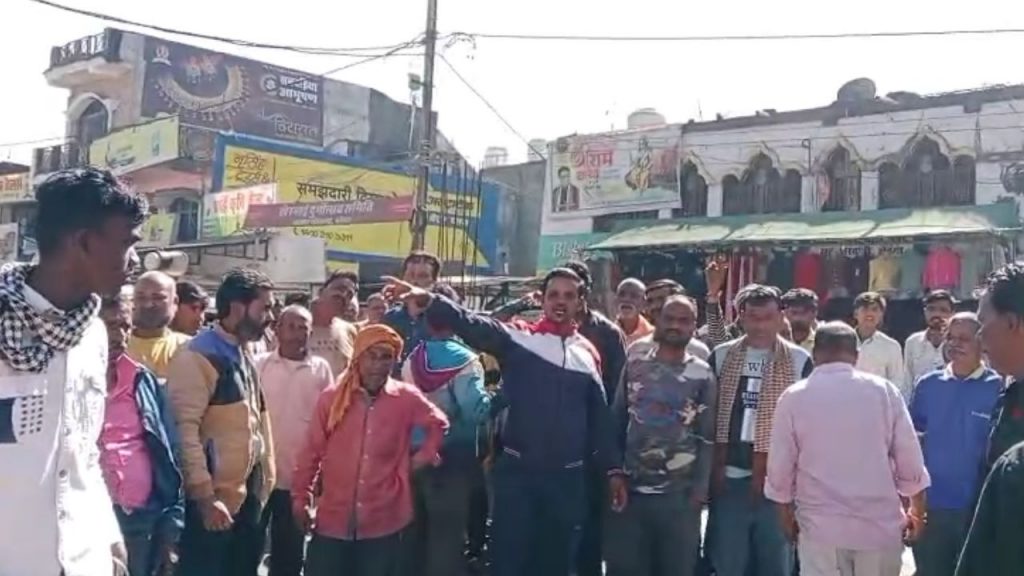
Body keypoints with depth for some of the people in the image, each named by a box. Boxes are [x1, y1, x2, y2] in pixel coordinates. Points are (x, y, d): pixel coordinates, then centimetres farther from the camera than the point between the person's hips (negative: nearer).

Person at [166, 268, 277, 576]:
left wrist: (265, 476, 14)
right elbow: (184, 430, -20)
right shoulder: (197, 356, -14)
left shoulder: (244, 355, 13)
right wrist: (205, 496, -21)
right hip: (212, 502, -8)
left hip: (247, 497, 8)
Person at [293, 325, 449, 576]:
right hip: (333, 520, 0)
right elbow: (311, 451, 2)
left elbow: (439, 424, 13)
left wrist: (422, 458, 3)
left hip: (383, 522, 0)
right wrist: (301, 498, 4)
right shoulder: (332, 397, -3)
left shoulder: (407, 399, -4)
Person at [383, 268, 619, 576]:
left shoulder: (588, 352, 6)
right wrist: (427, 300, -36)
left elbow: (600, 415, 12)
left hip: (567, 478, 3)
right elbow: (472, 325, -19)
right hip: (516, 472, -3)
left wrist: (613, 468, 10)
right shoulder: (517, 337, -3)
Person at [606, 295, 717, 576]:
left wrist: (699, 490, -4)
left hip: (679, 495, -1)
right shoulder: (634, 366, 7)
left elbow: (706, 438, 2)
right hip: (630, 490, 1)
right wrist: (615, 473, -3)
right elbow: (616, 423, 6)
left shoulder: (702, 376, 2)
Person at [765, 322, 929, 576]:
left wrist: (786, 512, 16)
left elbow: (781, 465, 1)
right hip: (879, 523, 1)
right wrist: (917, 510, 15)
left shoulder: (794, 397, -4)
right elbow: (909, 459, 1)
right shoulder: (884, 390, -2)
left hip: (821, 525, -1)